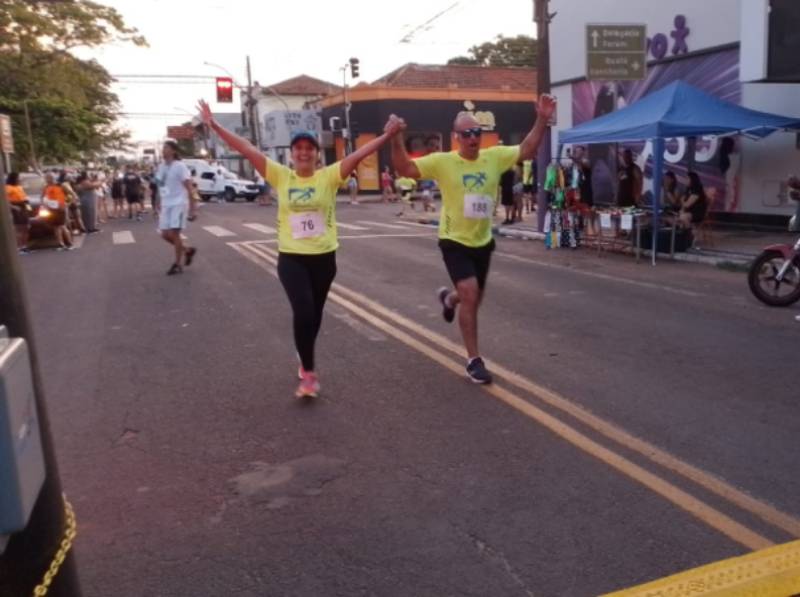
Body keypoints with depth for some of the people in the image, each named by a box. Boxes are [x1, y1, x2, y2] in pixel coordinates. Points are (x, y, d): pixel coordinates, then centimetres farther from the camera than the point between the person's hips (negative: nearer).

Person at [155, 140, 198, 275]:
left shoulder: (179, 166, -11)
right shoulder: (161, 167, 12)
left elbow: (188, 186, -12)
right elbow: (161, 187, 19)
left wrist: (191, 204, -14)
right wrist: (160, 204, 19)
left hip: (178, 204, -8)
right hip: (166, 205, 8)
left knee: (174, 233, -10)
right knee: (165, 234, 5)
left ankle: (177, 264, 1)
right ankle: (188, 250, 24)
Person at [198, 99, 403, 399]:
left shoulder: (329, 176, -4)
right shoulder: (281, 176, 0)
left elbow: (359, 153, -12)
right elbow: (248, 150, -3)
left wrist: (387, 135, -22)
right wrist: (214, 125, -5)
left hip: (324, 257, 1)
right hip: (291, 258, -1)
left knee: (314, 314, 16)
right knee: (303, 312, -16)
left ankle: (306, 360, 42)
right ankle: (308, 372, 0)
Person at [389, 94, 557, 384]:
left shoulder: (494, 157, -4)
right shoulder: (442, 162, -13)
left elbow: (527, 150, -3)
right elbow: (405, 168, -16)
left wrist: (542, 120, -14)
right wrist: (395, 140, -31)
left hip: (483, 241, 5)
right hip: (455, 241, -5)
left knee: (475, 296, 19)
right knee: (469, 294, -16)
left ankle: (449, 297, 58)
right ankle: (474, 360, -2)